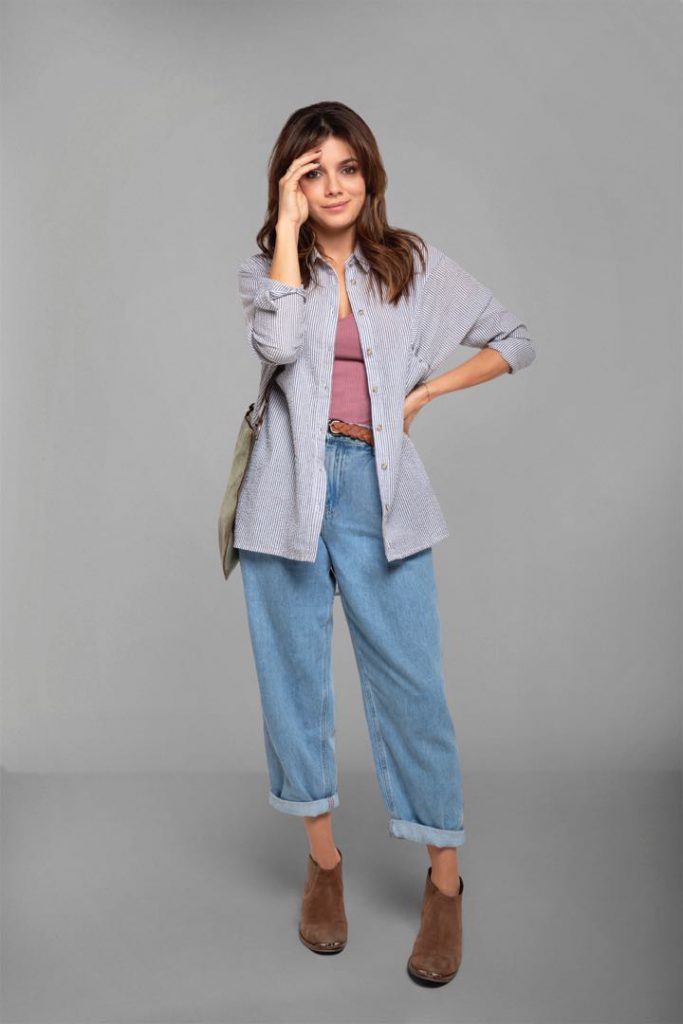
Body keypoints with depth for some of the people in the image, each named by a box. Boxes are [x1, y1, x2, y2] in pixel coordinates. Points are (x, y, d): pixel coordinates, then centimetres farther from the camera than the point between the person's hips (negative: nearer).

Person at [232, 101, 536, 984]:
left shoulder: (415, 265, 8)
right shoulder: (265, 270, 7)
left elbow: (514, 341, 13)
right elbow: (277, 344, -16)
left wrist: (425, 391, 3)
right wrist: (287, 229, -8)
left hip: (380, 491, -1)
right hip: (290, 489, 1)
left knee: (411, 685, -1)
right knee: (295, 679, 8)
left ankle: (445, 881, 16)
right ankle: (323, 861, 27)